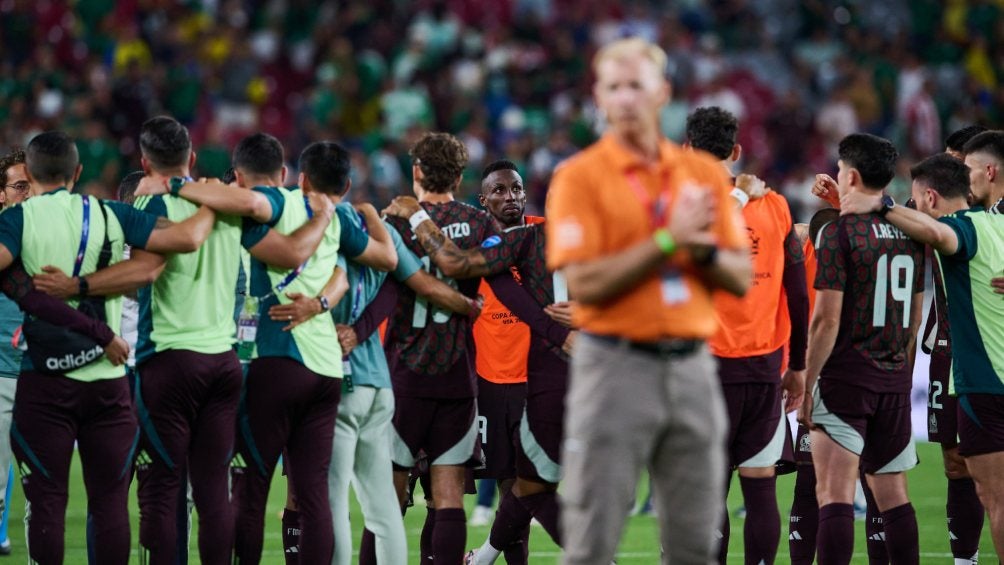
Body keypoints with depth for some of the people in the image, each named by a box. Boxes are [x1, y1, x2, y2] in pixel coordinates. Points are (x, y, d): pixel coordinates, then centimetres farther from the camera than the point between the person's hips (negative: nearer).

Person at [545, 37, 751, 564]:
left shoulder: (705, 173, 11)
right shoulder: (580, 176, -3)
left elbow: (740, 278, 11)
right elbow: (584, 284, -12)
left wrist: (703, 250, -10)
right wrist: (668, 239, -15)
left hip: (692, 367, 4)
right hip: (616, 364, -4)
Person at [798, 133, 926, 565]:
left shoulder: (840, 232, -10)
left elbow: (827, 320, -14)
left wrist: (807, 386, -8)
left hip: (846, 379, -6)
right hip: (895, 382, 6)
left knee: (835, 495, -9)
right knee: (892, 494, 11)